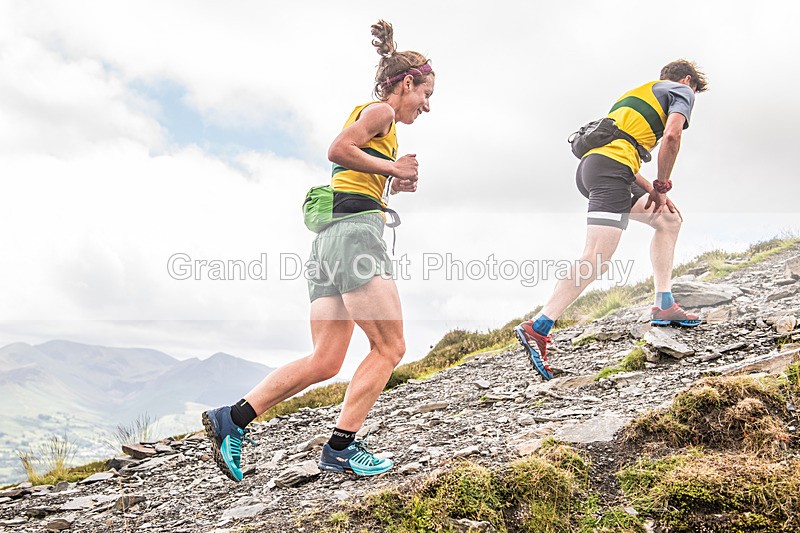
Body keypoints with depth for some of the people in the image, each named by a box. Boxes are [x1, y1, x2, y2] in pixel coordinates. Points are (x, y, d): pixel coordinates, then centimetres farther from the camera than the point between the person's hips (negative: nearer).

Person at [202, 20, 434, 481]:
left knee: (324, 362, 3)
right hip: (356, 232, -9)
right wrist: (393, 167, -6)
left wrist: (392, 186, 18)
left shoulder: (372, 122, 32)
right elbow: (338, 150, -15)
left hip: (331, 239, 9)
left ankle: (232, 419, 0)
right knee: (390, 347, -6)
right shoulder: (380, 112, 2)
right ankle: (341, 448, -7)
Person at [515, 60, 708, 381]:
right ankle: (537, 329, -27)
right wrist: (662, 186, 3)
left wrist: (655, 192, 24)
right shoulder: (681, 90, 15)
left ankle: (664, 307, 16)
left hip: (592, 165, 9)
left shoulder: (640, 93, 37)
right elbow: (671, 135, -6)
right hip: (610, 166, -9)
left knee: (670, 219, 21)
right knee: (597, 260, -19)